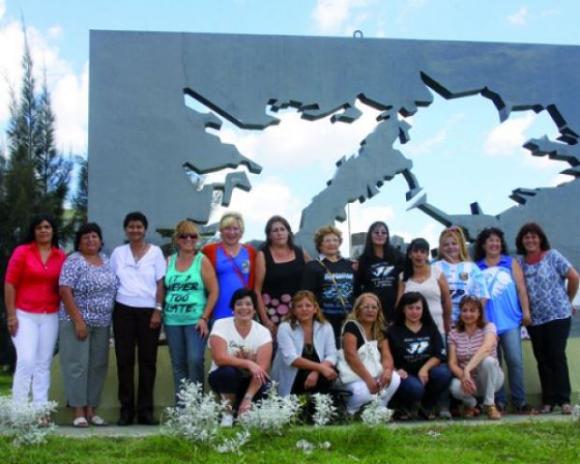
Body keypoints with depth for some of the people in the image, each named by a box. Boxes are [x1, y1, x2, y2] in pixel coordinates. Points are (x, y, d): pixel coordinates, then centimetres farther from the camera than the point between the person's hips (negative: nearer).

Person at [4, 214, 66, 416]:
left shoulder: (61, 256, 4)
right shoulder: (22, 251, -4)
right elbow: (10, 284, -4)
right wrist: (11, 315, -8)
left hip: (50, 316, 3)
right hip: (25, 315, -3)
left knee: (44, 364, 6)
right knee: (26, 361, -11)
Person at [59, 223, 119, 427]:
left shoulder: (106, 260, 12)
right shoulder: (74, 261, -7)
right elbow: (65, 291, -14)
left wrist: (111, 318, 9)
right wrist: (78, 320, -19)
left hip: (102, 323, 6)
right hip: (77, 322, -6)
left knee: (98, 365, 7)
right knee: (77, 365, -4)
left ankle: (91, 409, 15)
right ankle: (79, 411, 2)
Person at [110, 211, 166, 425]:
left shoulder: (155, 252, 3)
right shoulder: (118, 253, 8)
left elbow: (160, 283, 2)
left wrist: (158, 310, -6)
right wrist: (109, 308, 2)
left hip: (148, 311, -1)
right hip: (123, 311, 1)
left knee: (148, 360, 2)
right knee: (124, 360, 2)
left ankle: (145, 409, 8)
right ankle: (126, 408, 8)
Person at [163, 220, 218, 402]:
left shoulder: (202, 261, 0)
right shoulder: (169, 261, 9)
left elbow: (214, 291, -3)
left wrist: (204, 317, -9)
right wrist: (161, 313, 5)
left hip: (195, 320, -3)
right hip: (172, 321, 4)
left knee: (195, 360, -12)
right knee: (178, 364, 8)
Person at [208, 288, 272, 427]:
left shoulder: (263, 332, -9)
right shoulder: (221, 325, -12)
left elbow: (262, 368, -20)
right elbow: (219, 358, -25)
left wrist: (248, 397, -32)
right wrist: (248, 363, -35)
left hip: (249, 381, 2)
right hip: (224, 377, -2)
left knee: (267, 387, -30)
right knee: (228, 372, -35)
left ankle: (242, 411, 2)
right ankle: (228, 412, -10)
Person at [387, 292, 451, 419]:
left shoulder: (431, 328, 12)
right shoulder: (394, 331, 4)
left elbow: (440, 355, 1)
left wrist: (425, 368, -16)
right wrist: (396, 371, -22)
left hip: (426, 372, 3)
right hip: (406, 375, -3)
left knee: (443, 373, -29)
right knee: (415, 388, -36)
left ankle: (427, 406, -2)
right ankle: (403, 406, 2)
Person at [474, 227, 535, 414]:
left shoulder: (511, 263, 9)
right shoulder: (476, 268, 8)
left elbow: (521, 288, 6)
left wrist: (526, 311, 0)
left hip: (510, 320, 0)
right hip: (487, 322, 0)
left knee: (515, 360, -5)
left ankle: (519, 401, 1)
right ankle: (498, 402, 10)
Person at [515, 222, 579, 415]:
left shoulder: (552, 256, -4)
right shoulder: (519, 262, 6)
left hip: (558, 315, -3)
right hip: (534, 319, 4)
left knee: (557, 356, -5)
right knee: (542, 359, 7)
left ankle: (564, 399, 1)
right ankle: (548, 400, 14)